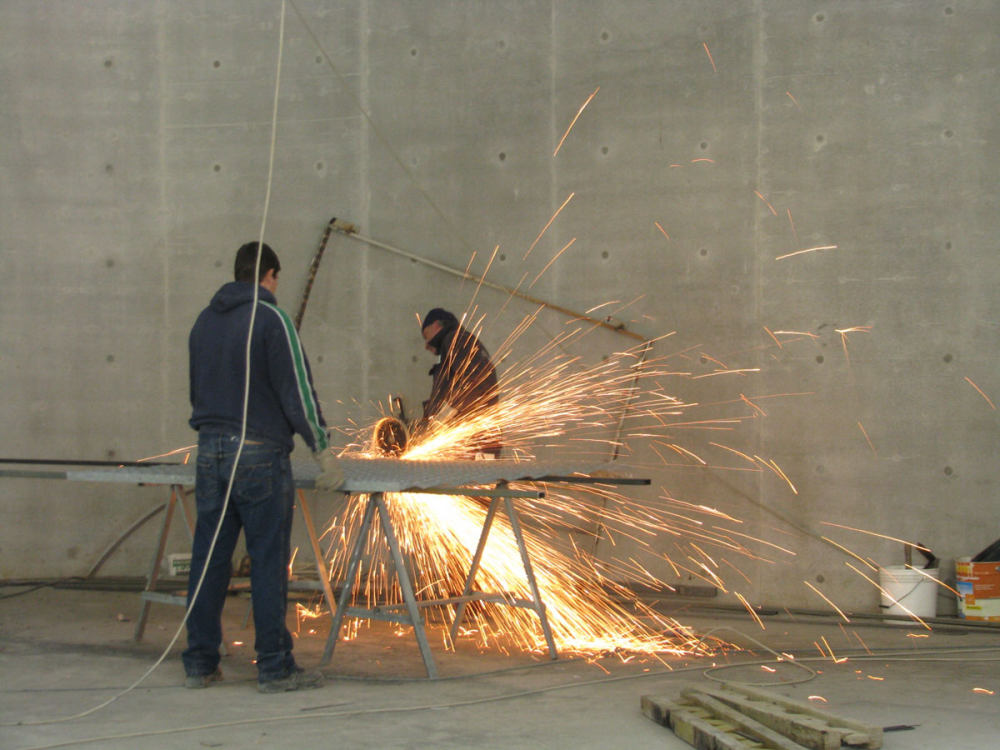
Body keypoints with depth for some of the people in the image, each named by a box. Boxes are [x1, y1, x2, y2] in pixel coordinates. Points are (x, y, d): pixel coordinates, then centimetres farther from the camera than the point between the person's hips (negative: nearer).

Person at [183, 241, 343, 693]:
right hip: (258, 453, -6)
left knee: (209, 559, 8)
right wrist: (322, 449, -7)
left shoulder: (205, 320, 13)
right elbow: (296, 388, -10)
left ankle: (199, 664, 12)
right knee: (268, 561, -2)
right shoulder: (270, 318, -7)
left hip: (210, 452, 6)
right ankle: (274, 668, 1)